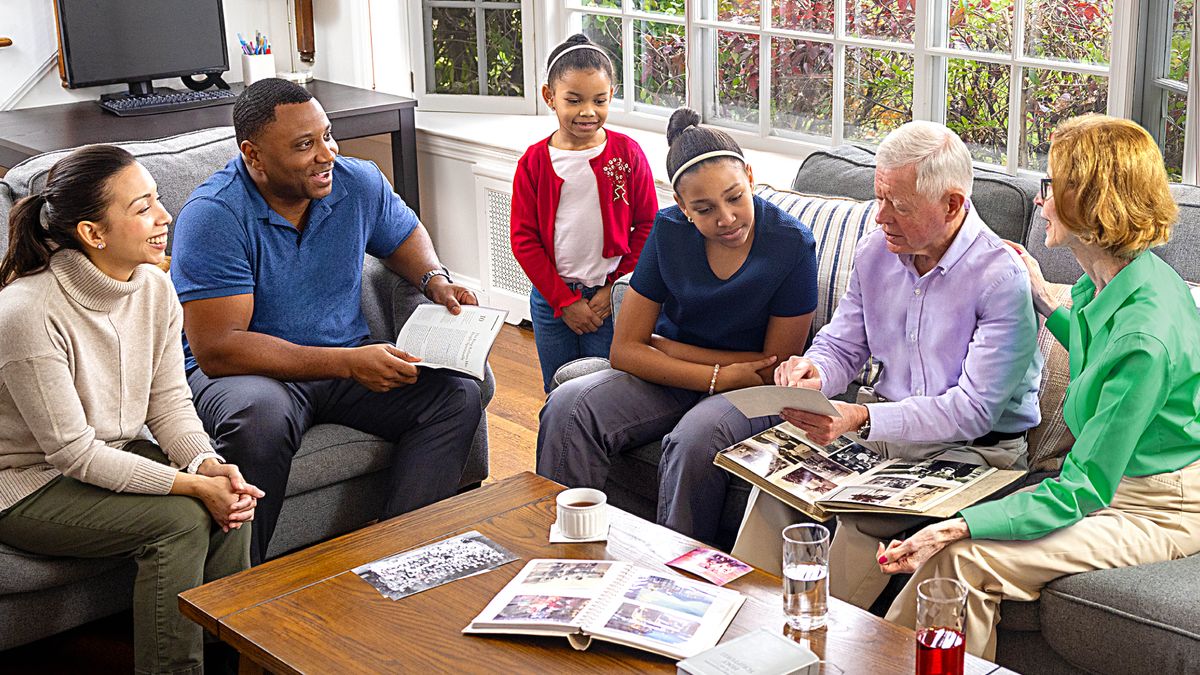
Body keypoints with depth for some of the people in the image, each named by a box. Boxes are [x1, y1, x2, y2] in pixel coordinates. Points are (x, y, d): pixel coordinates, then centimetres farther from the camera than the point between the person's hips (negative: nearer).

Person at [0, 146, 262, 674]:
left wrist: (208, 464, -22)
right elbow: (72, 452, -25)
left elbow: (169, 402, -1)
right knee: (181, 518, -25)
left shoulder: (154, 288, -5)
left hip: (115, 456, 7)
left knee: (231, 501, -17)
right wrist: (192, 484, -29)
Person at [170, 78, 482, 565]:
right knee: (260, 419, -39)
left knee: (457, 394, -16)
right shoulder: (214, 216, -20)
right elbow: (216, 349, -25)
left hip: (351, 359, 5)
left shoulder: (359, 183, -1)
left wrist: (435, 279, -2)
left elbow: (404, 234, 23)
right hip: (250, 370, -5)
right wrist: (347, 363, -29)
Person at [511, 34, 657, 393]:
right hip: (550, 298, 2)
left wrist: (616, 288, -7)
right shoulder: (534, 161, -3)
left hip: (610, 298, -1)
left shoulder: (627, 153, -5)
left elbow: (647, 226, -1)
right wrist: (564, 300, -7)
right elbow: (524, 239, -2)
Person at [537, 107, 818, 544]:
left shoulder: (791, 243, -15)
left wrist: (666, 346, -8)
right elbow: (625, 349, -7)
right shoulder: (669, 231, -6)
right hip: (674, 379, 4)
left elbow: (776, 367, -10)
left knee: (697, 436, -37)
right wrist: (718, 377, -20)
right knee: (568, 406, -22)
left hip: (751, 391, -3)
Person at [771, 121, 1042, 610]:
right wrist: (814, 372, -13)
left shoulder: (1004, 279, -19)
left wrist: (863, 418, -30)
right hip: (882, 423, 6)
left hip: (975, 448, -6)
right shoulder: (876, 252, 3)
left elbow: (974, 411, -21)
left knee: (859, 517, -29)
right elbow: (841, 346, 13)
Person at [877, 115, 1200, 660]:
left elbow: (1082, 490, -28)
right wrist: (1045, 303, 23)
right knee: (954, 542, -11)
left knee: (964, 558, -24)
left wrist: (955, 528, -33)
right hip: (1116, 481, 9)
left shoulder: (1146, 334, -29)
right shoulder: (1109, 283, 0)